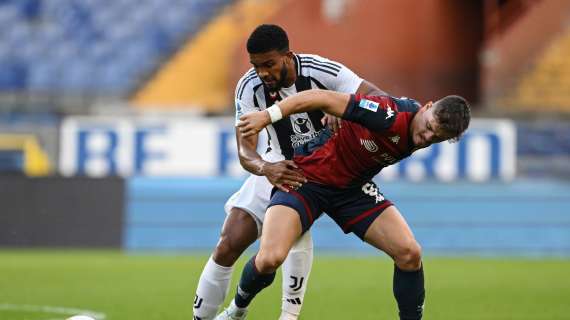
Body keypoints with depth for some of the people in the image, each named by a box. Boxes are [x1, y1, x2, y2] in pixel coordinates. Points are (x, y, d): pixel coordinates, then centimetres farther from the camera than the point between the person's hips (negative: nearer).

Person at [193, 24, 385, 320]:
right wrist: (265, 168, -48)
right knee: (228, 246, -6)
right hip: (278, 166, 3)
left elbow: (377, 97, -25)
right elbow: (245, 150, -23)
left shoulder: (320, 71, -25)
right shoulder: (249, 88, -18)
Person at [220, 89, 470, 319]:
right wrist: (268, 115, -31)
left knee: (409, 253, -11)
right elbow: (324, 98, -29)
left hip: (353, 187, 6)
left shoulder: (419, 135, -7)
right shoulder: (392, 117, -32)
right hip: (307, 177, -6)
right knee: (270, 258, -23)